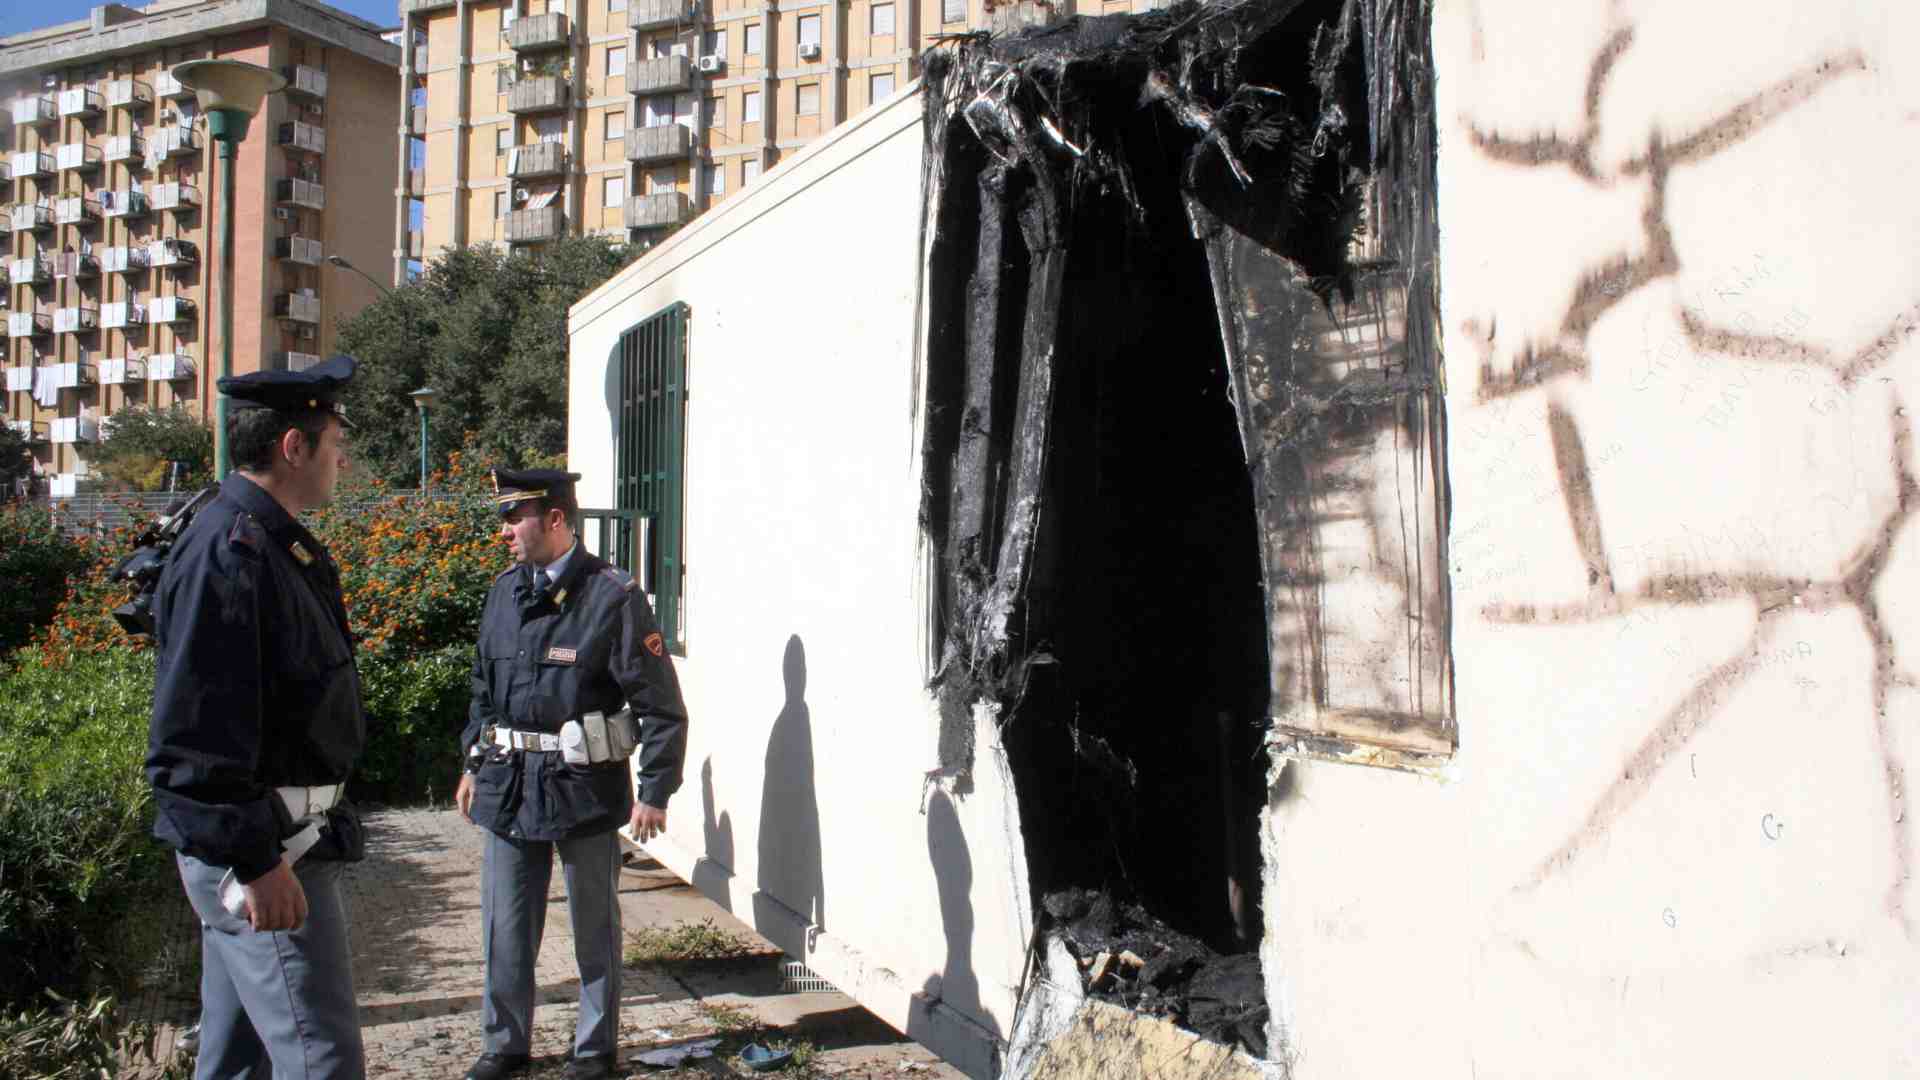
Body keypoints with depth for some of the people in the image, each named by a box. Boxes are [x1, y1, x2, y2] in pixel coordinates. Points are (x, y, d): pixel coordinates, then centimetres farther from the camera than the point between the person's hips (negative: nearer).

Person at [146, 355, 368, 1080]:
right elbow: (193, 737, -25)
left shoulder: (274, 544, 13)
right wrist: (257, 861, -24)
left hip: (262, 842, 10)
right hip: (261, 846, -10)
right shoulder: (229, 549, -19)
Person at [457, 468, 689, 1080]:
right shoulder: (504, 592, 7)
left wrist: (654, 793, -13)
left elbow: (661, 707, -12)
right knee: (505, 927, 13)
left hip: (583, 789, -5)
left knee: (595, 927, 11)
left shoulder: (613, 597, -13)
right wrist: (474, 764, 19)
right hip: (508, 785, 5)